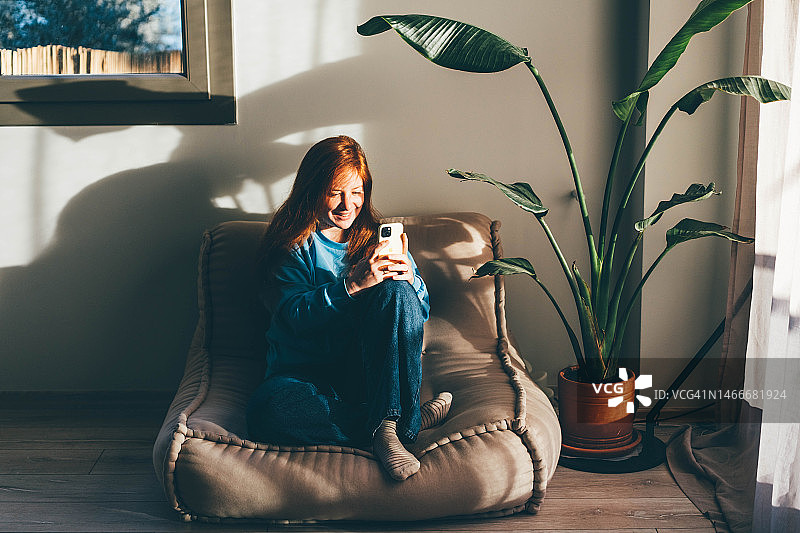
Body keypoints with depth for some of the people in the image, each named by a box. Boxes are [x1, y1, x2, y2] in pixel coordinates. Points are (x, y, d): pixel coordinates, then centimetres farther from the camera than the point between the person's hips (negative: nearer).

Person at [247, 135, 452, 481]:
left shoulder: (380, 238, 13)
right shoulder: (295, 244, 5)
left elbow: (421, 311, 8)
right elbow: (296, 315, -11)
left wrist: (408, 278, -15)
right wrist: (353, 283, -25)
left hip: (375, 369, 2)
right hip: (305, 371, -1)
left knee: (396, 291, -26)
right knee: (269, 409, -36)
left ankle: (386, 425, -31)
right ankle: (411, 420, -26)